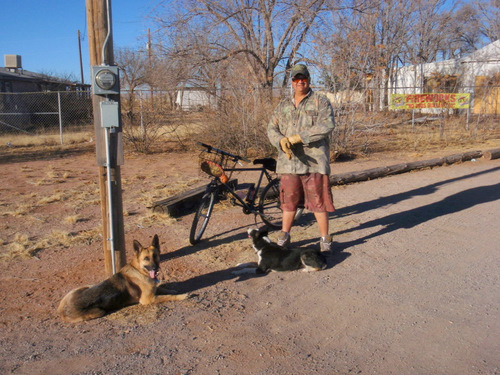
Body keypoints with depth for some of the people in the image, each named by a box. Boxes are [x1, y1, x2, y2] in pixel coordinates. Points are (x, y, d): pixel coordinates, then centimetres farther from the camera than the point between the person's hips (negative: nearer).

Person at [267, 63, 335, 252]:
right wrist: (281, 141, -13)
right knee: (289, 200, 11)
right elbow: (272, 128, 10)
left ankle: (325, 239, 13)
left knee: (318, 201, 0)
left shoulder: (320, 101, 3)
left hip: (314, 161, -4)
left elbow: (327, 125, -13)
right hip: (288, 161, 4)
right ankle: (284, 236, 25)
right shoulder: (283, 105, 17)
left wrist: (298, 137, -16)